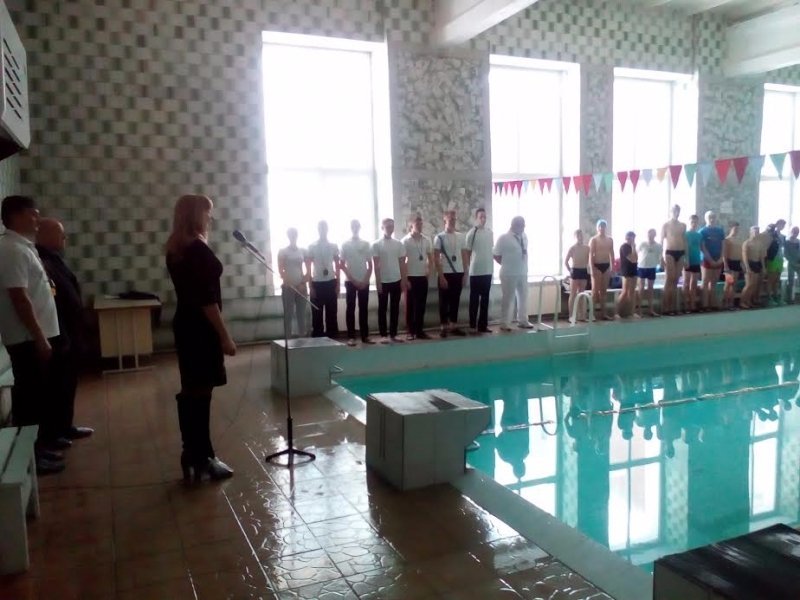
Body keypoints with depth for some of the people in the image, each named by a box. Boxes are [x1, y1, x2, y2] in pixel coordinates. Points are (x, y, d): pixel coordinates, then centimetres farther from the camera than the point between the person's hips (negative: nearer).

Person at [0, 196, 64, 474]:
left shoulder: (23, 246, 14)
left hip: (35, 336, 10)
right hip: (28, 339, -10)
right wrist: (39, 338, -22)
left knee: (37, 395, 16)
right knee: (30, 397, -1)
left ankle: (37, 447, 26)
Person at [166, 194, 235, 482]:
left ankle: (192, 454, 22)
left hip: (185, 324, 9)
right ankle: (203, 460, 6)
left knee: (190, 391, 13)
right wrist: (225, 336, -17)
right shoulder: (198, 249, -17)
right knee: (200, 392, -2)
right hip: (201, 328, -9)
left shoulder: (175, 249, 10)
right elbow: (207, 299, -20)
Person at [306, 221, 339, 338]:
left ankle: (332, 338, 13)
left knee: (332, 313, 6)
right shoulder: (311, 246, 0)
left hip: (331, 283, 2)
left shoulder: (333, 246, 6)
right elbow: (308, 268, 0)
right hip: (317, 283, -2)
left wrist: (338, 284, 3)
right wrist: (311, 286, -6)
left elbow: (337, 266, 9)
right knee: (317, 314, 2)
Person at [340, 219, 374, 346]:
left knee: (363, 309, 5)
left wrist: (366, 280, -4)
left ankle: (365, 336, 10)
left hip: (364, 282, 2)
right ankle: (351, 337, 1)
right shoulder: (345, 245, 1)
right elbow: (341, 265, -1)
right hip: (350, 281, -2)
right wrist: (353, 279, -8)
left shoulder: (366, 244, 6)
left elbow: (370, 265, 7)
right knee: (350, 309, -1)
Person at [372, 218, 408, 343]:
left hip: (396, 280, 3)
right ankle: (383, 335, 8)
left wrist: (404, 280, 1)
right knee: (382, 308, 3)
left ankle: (393, 334, 12)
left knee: (395, 308, 6)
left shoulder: (399, 244, 6)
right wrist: (378, 282, -10)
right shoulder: (376, 245, -3)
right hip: (383, 281, -3)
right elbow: (376, 265, -5)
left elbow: (402, 263, 7)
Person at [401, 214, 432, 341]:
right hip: (411, 277, -4)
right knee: (410, 305, 2)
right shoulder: (405, 241, -5)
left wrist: (429, 271, 3)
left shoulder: (426, 240, 7)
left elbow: (431, 258, 17)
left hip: (423, 277, 4)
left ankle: (420, 330, 14)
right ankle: (411, 331, 8)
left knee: (421, 305, 7)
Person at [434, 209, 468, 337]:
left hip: (458, 273, 4)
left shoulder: (461, 236, 9)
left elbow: (464, 256, 11)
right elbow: (436, 258, -8)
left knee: (455, 301, 10)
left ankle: (454, 326, 18)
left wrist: (465, 274, 5)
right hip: (446, 274, -4)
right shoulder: (439, 237, -5)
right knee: (444, 301, 2)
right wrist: (441, 276, -13)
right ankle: (444, 327, 9)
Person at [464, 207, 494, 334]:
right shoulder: (471, 233, -8)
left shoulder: (490, 232, 8)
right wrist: (467, 268, -5)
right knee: (474, 299, 2)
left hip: (488, 270, 5)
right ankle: (473, 325, 9)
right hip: (475, 271, -5)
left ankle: (483, 325, 16)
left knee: (485, 299, 9)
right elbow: (467, 253, -5)